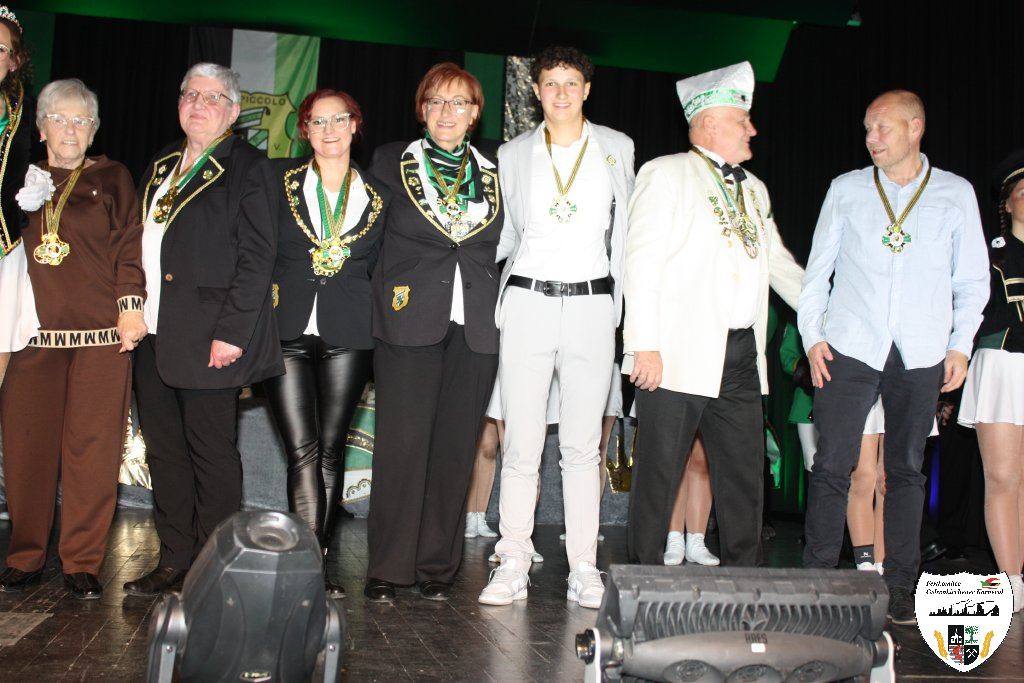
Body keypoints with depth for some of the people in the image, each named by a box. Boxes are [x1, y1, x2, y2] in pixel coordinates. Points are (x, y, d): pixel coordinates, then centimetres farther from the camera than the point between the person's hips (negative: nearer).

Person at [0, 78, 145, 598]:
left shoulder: (112, 178, 11)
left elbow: (128, 245, 3)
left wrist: (130, 305, -6)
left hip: (101, 334, -2)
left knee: (92, 448, -3)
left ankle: (82, 563, 7)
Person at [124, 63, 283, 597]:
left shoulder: (247, 168, -4)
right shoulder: (161, 167, 18)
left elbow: (256, 257, -11)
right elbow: (141, 246, 20)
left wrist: (231, 332, -17)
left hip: (209, 338, -7)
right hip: (153, 337, 7)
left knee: (211, 452, 0)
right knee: (165, 452, 11)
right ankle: (174, 562, 22)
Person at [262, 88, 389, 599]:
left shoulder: (378, 195, 11)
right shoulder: (278, 180, 9)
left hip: (348, 335, 1)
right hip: (287, 330, -1)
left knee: (331, 450, 4)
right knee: (303, 450, -9)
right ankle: (311, 565, -9)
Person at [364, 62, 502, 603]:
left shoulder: (493, 173, 14)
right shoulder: (390, 162, 8)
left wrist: (500, 310, 8)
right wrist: (382, 299, 1)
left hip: (475, 330, 2)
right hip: (409, 321, -2)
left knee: (455, 447, 4)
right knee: (402, 443, -5)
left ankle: (437, 565, 15)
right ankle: (387, 567, 6)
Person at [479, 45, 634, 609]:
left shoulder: (616, 148, 9)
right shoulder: (514, 154, 11)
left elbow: (623, 231, 11)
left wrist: (619, 304, 7)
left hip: (591, 304, 0)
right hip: (527, 303, 1)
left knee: (582, 444, 2)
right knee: (521, 442, -1)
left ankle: (583, 570, 8)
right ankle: (512, 567, 5)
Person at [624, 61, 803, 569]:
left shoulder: (753, 189, 21)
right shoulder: (668, 174, -1)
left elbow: (778, 261, 30)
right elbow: (642, 261, -10)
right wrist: (645, 345, -17)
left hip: (740, 356, 7)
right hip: (677, 355, -7)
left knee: (745, 474, 9)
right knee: (660, 474, -1)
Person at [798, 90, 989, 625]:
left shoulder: (956, 194, 9)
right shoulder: (846, 190, 9)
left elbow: (972, 280, 11)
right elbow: (817, 269, 11)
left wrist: (960, 345, 2)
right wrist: (812, 335, 1)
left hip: (921, 355, 1)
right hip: (849, 349, 0)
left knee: (906, 470, 7)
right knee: (832, 466, -6)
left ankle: (899, 588, 15)